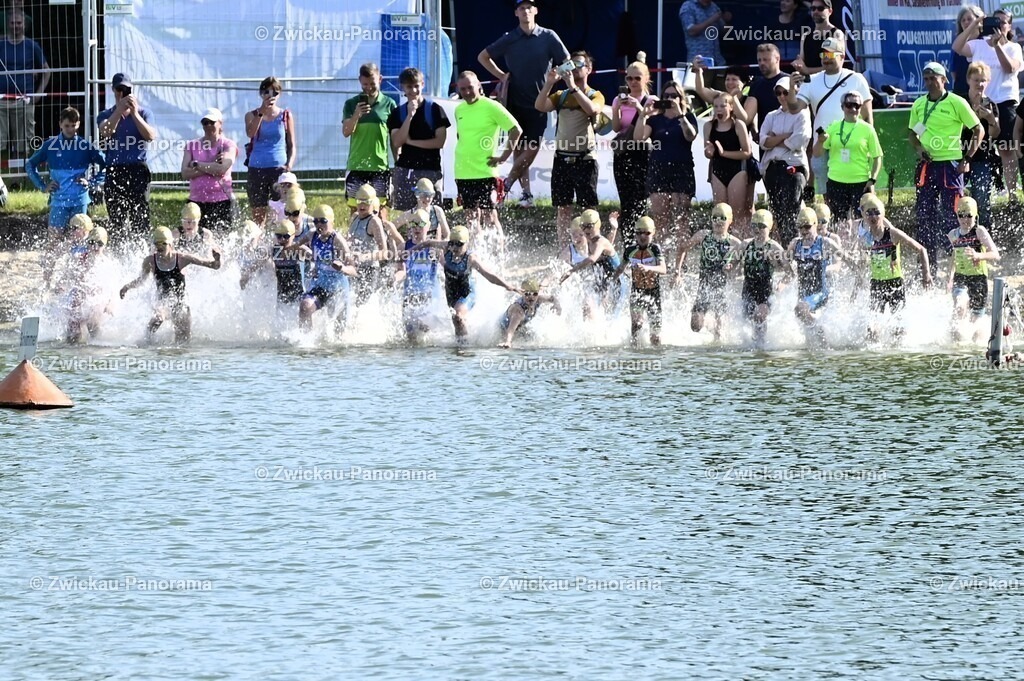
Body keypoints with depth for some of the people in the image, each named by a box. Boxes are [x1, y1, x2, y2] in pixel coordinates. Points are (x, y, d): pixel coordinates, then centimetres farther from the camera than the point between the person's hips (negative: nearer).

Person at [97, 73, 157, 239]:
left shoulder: (143, 113, 9)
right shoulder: (106, 115, 12)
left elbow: (151, 136, -8)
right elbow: (106, 131, -11)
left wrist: (134, 114, -18)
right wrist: (120, 109, -23)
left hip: (138, 171, -1)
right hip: (115, 172, 1)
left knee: (140, 219, -7)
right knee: (116, 221, -1)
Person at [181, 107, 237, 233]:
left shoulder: (228, 145, 4)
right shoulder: (192, 146, 13)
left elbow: (222, 169, -14)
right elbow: (185, 173, -1)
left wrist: (196, 165, -5)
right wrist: (211, 167, -9)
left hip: (221, 201, -3)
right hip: (196, 201, 3)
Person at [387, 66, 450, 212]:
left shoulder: (434, 110, 2)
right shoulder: (397, 113, 9)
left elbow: (440, 141, -4)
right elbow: (396, 142, -3)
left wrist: (411, 142, -5)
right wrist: (409, 115, -10)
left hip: (430, 169, -2)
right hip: (404, 170, 2)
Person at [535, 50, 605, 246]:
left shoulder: (595, 96, 3)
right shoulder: (561, 96, 15)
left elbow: (591, 109, -19)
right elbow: (540, 106, -1)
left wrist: (573, 87, -19)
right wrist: (549, 83, -11)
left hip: (585, 159, -4)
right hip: (562, 158, 4)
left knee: (588, 208, -4)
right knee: (562, 208, 5)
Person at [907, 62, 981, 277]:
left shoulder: (957, 103, -5)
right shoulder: (919, 105, 9)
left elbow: (978, 130, -1)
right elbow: (912, 133, 22)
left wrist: (967, 158, -7)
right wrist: (919, 148, 1)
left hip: (950, 165, -5)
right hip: (927, 166, 5)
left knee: (951, 215, -8)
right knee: (925, 215, 6)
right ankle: (930, 266, 14)